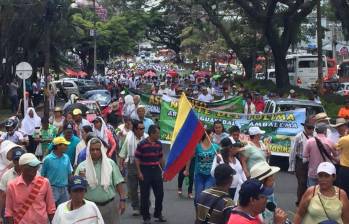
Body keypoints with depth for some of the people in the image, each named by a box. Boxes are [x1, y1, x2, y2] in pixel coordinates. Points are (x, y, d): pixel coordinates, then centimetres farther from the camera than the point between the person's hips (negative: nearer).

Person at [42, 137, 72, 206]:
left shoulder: (66, 158, 2)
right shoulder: (48, 159, -10)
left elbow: (69, 173, 9)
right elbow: (43, 175, -2)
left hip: (64, 189, 5)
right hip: (53, 188, -4)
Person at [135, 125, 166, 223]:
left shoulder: (159, 144, 5)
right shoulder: (142, 144, -10)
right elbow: (137, 159, -8)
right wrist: (139, 173, -12)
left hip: (156, 170, 5)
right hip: (145, 171, -5)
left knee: (160, 193, 7)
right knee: (145, 195, 3)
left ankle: (158, 214, 25)